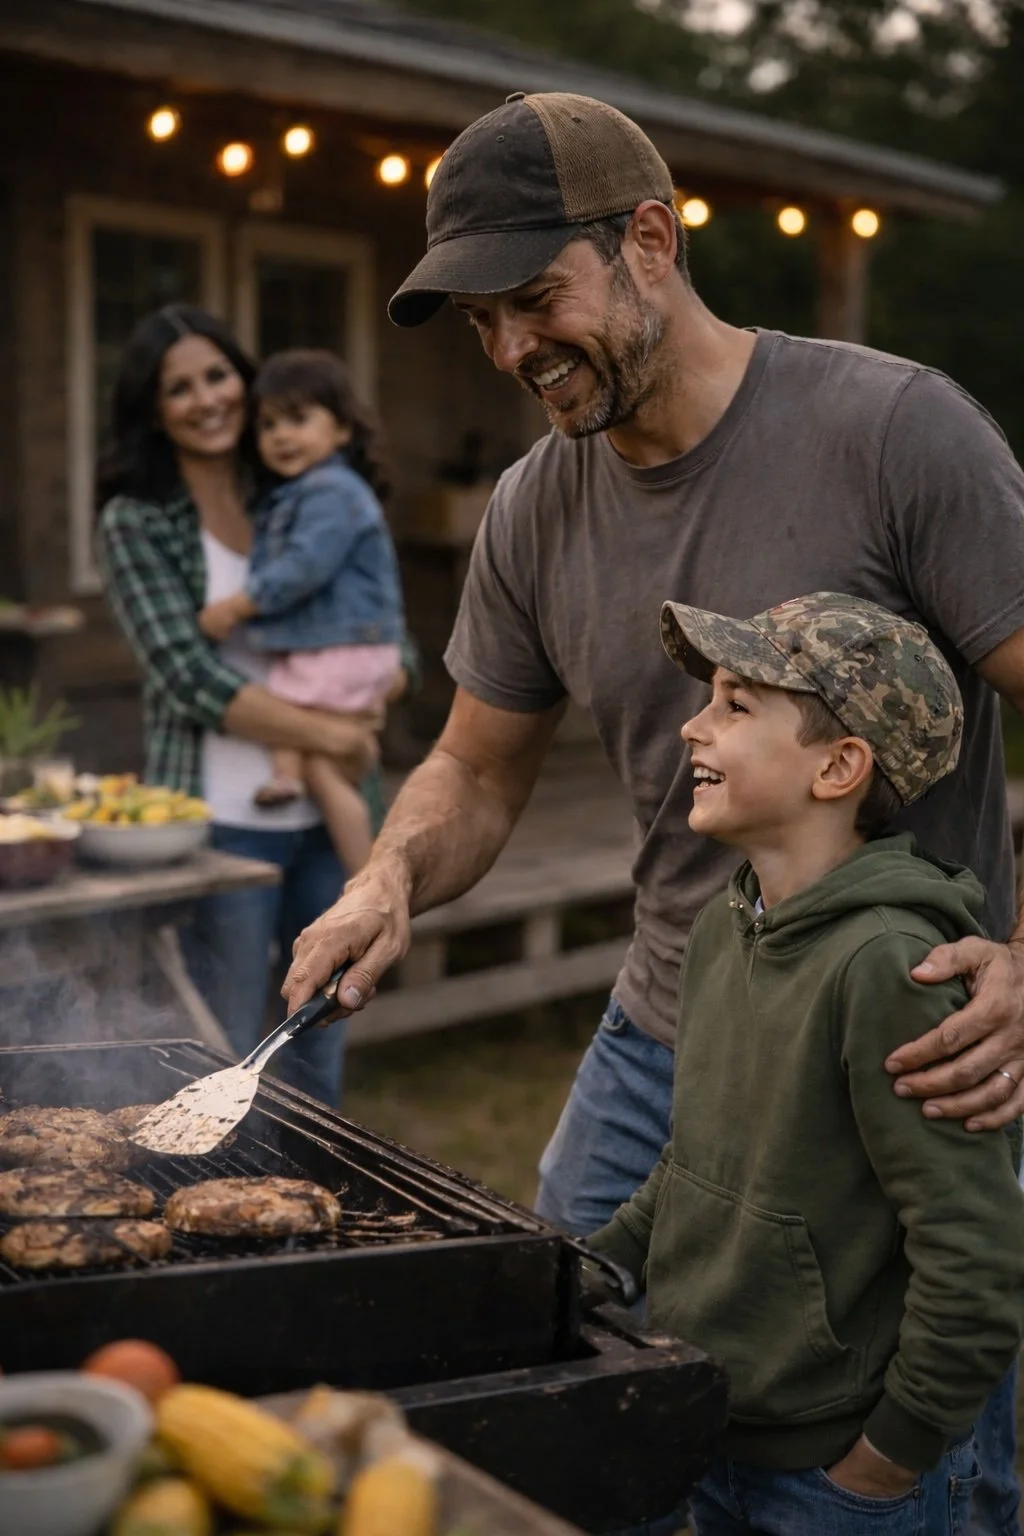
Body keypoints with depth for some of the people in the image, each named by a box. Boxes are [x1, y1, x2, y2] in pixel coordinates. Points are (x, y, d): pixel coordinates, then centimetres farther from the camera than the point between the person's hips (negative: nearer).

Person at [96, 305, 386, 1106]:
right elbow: (190, 677, -13)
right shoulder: (137, 521, -4)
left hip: (324, 813, 5)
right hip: (222, 821, -4)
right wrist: (327, 732, -16)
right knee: (228, 1053, 4)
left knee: (320, 1039, 14)